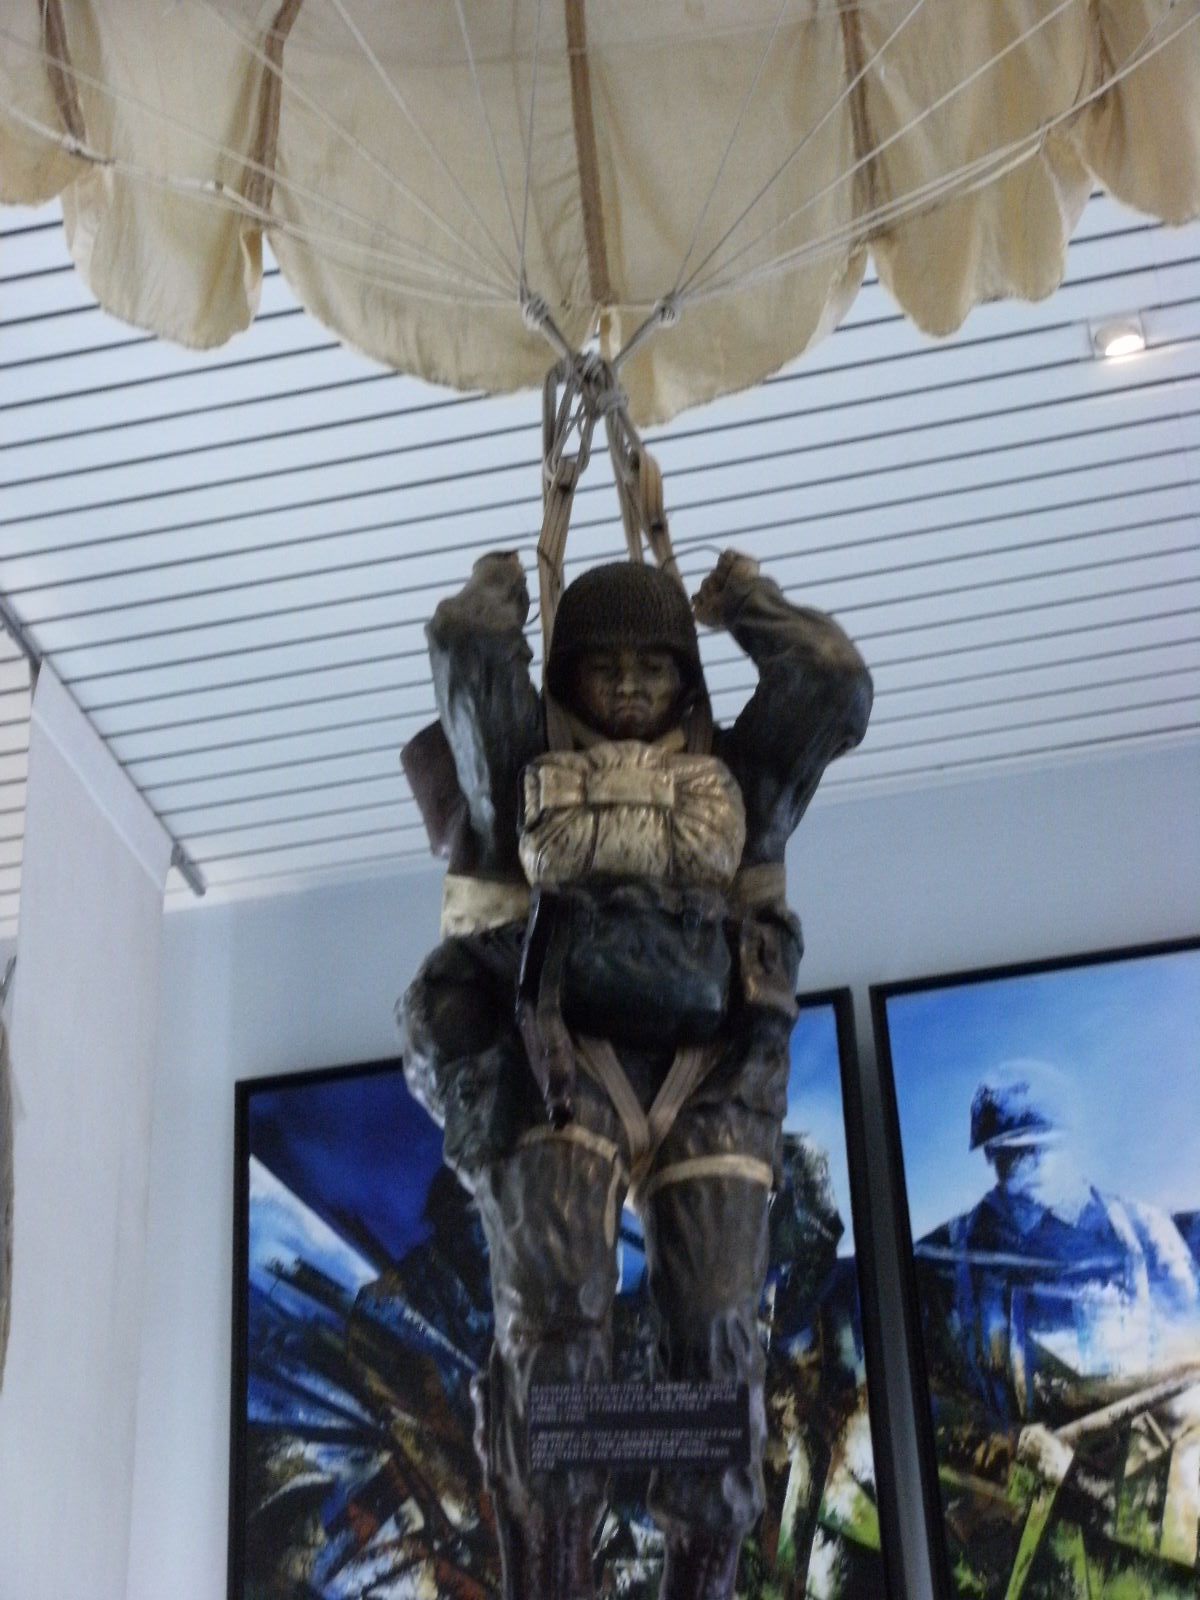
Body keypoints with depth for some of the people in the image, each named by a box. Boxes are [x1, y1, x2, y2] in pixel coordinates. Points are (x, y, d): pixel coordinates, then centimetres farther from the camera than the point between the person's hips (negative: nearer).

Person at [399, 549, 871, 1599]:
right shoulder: (522, 772, 21)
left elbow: (834, 681, 13)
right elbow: (466, 647, 6)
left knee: (716, 1337, -10)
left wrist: (742, 596, 28)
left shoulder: (734, 779, 26)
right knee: (557, 1317, -19)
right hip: (561, 1061, -2)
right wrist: (501, 586, 27)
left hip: (709, 1074, 2)